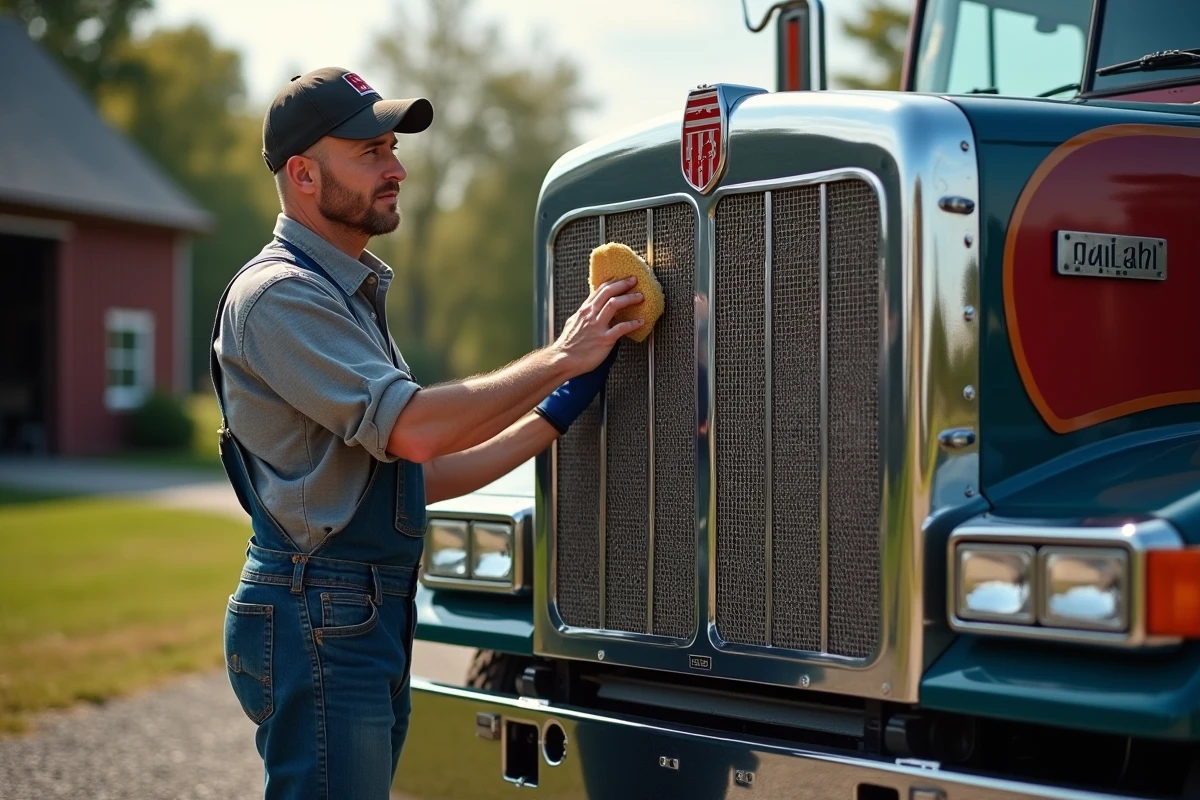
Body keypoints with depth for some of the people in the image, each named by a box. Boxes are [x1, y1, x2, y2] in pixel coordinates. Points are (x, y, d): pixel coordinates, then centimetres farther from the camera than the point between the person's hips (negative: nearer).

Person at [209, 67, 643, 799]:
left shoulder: (350, 293, 19)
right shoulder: (280, 294, -13)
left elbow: (419, 474, 18)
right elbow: (412, 429, -23)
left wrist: (561, 410, 13)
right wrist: (560, 359, -15)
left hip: (372, 621, 10)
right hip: (319, 623, -10)